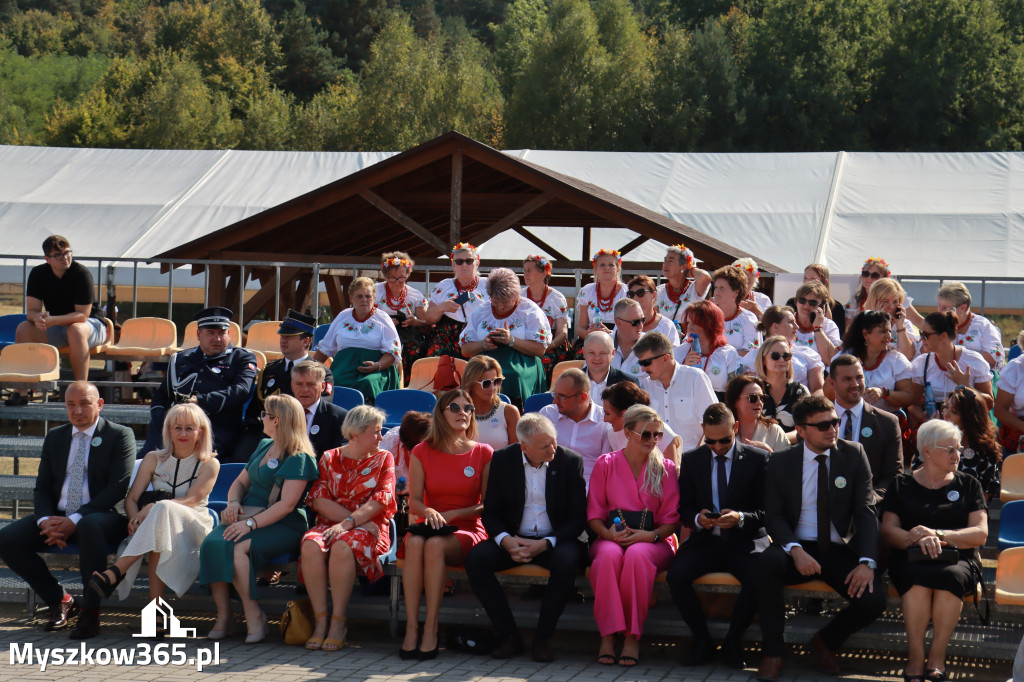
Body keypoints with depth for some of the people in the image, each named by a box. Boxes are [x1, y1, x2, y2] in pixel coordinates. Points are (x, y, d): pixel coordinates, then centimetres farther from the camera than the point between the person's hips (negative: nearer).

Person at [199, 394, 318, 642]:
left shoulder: (299, 459, -8)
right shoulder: (264, 446, 20)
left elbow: (286, 505, -17)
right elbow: (241, 482, 25)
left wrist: (251, 523, -25)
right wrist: (234, 502, 2)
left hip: (283, 526, -7)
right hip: (249, 516, 7)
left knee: (236, 547, -34)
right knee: (211, 544, -23)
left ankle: (254, 615, -21)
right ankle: (223, 615, -21)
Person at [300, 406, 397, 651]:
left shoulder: (384, 459, 11)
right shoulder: (329, 458, 14)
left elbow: (381, 499, -3)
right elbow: (318, 499, 1)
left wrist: (348, 523, -18)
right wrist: (356, 519, -11)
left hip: (369, 527, -2)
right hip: (330, 524, 2)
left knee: (342, 546, -36)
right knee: (311, 545, -33)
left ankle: (338, 623, -29)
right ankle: (320, 621, -28)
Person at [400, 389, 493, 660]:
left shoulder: (483, 454, 5)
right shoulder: (422, 452, 9)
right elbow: (414, 502, 6)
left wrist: (452, 514, -12)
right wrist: (429, 512, -17)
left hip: (468, 530, -2)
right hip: (431, 525, 2)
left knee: (435, 545, -35)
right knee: (415, 543, -35)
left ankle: (431, 631, -34)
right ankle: (411, 629, -36)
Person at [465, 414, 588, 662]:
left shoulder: (570, 461, -5)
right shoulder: (502, 460, 0)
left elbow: (578, 517, -6)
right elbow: (490, 512, 3)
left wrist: (545, 544, -21)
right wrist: (506, 540, -18)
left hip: (553, 540, -2)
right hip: (514, 539, 2)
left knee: (567, 560, -36)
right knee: (476, 558, -25)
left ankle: (542, 639, -21)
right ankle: (509, 636, -16)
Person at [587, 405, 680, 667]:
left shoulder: (666, 468, 9)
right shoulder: (605, 464, 10)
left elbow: (671, 519, 6)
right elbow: (594, 513, 9)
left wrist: (650, 535, -14)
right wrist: (608, 532, -12)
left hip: (654, 541, -1)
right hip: (611, 537, 1)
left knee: (637, 555, -37)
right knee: (609, 555, -37)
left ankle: (632, 636, -34)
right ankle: (608, 634, -37)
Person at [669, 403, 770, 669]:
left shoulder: (759, 459, 2)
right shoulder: (691, 460, 9)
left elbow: (766, 512, -1)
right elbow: (683, 509, 10)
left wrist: (741, 518, -21)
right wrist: (697, 519, -14)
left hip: (745, 541, -2)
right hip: (705, 540, 2)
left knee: (758, 578, -33)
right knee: (676, 574, -28)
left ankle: (733, 641, -8)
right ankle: (702, 639, -6)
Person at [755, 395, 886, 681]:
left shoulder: (853, 454, 1)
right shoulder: (780, 462, 1)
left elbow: (865, 512, -4)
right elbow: (773, 516, -2)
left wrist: (867, 561, -18)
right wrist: (795, 550, -23)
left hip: (840, 550, 1)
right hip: (798, 548, -1)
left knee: (873, 600, -25)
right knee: (768, 562, -35)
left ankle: (826, 641, 9)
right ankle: (772, 653, -19)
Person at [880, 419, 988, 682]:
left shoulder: (968, 485, 16)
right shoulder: (902, 485, 15)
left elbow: (980, 534, 4)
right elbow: (888, 532, 4)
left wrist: (938, 535, -11)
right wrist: (919, 540, -16)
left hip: (959, 559, 0)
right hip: (911, 560, 0)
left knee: (949, 576, -36)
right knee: (918, 578, -37)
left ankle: (937, 656, -26)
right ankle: (915, 657, -29)